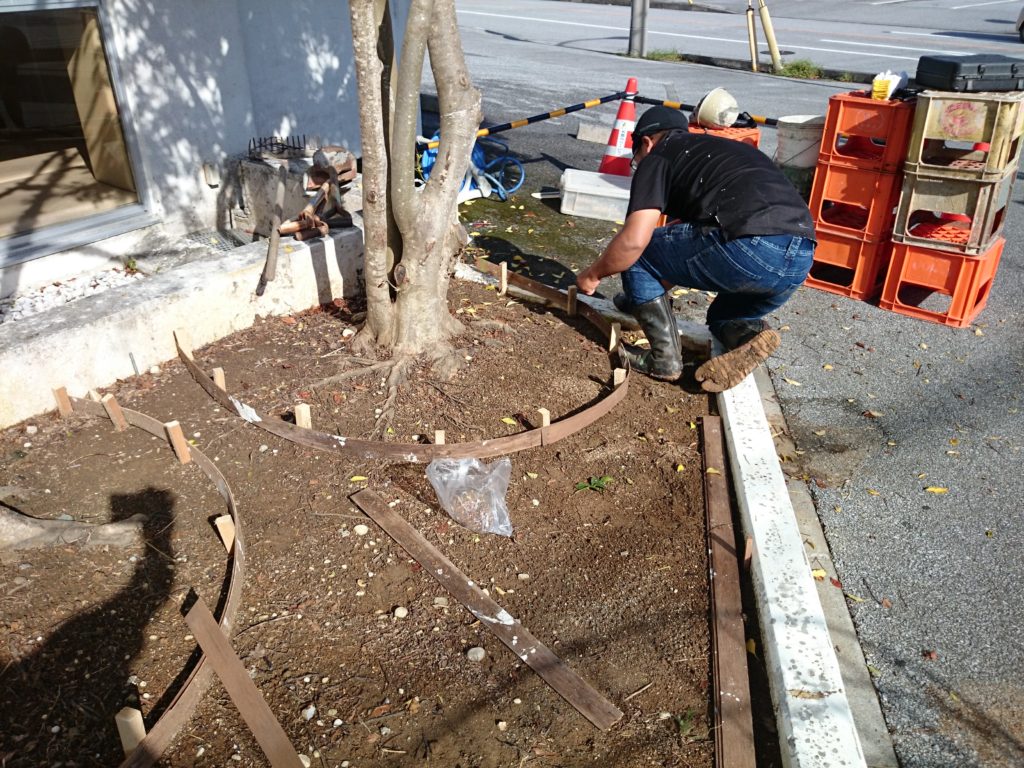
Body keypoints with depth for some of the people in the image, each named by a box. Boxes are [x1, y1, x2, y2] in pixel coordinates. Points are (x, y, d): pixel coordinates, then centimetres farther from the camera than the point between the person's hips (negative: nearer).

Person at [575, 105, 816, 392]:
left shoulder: (657, 158, 11)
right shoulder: (724, 148, 35)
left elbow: (633, 240, -2)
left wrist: (592, 275, 15)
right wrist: (658, 290, 49)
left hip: (750, 249, -8)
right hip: (802, 260, 8)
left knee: (636, 253, 11)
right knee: (722, 316, 34)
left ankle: (664, 357, 9)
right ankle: (745, 332, 2)